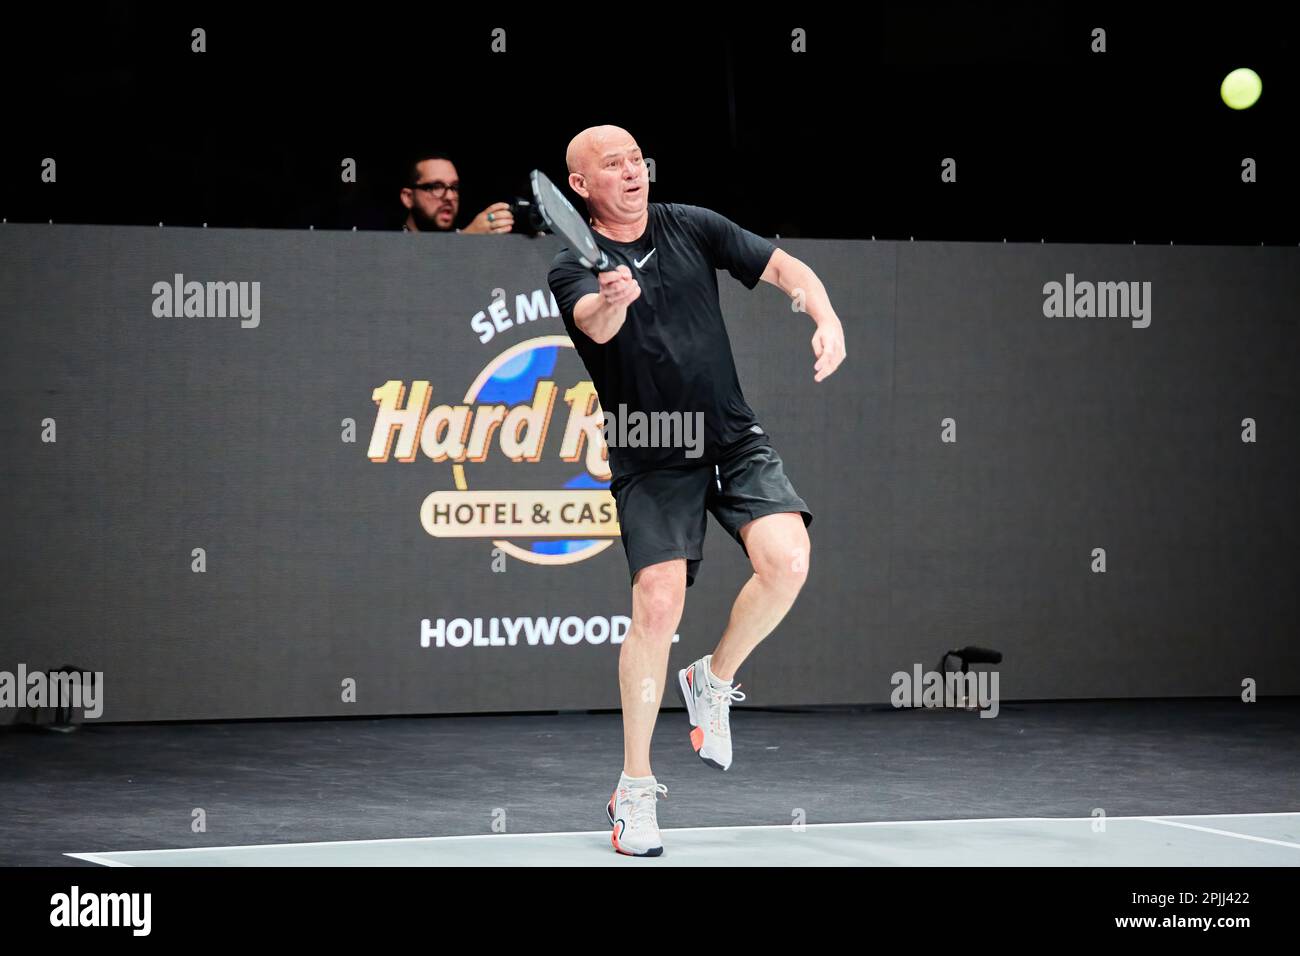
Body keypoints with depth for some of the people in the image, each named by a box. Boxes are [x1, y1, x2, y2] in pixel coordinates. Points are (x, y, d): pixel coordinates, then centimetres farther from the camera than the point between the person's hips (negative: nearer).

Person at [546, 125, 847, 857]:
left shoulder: (692, 227, 4)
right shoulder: (574, 268, -6)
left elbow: (783, 267, 3)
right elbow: (595, 324, -28)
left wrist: (827, 319, -17)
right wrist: (612, 300, -52)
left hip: (735, 438, 3)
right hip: (650, 460, -3)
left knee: (787, 561, -21)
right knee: (658, 604, -15)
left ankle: (715, 680, 8)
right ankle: (636, 787, 0)